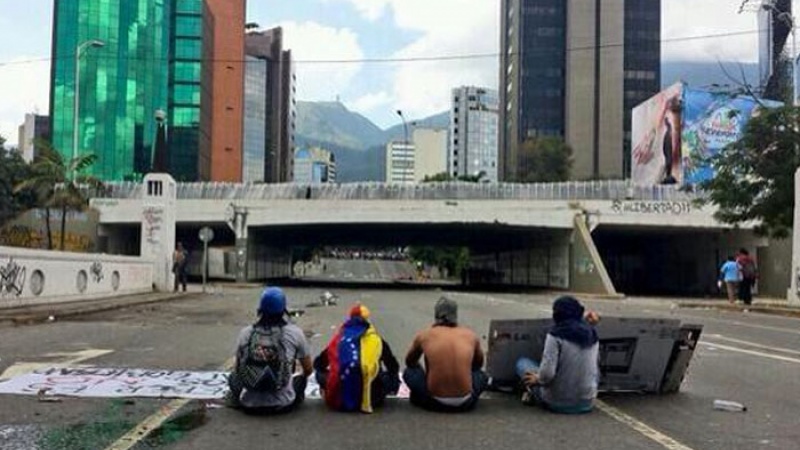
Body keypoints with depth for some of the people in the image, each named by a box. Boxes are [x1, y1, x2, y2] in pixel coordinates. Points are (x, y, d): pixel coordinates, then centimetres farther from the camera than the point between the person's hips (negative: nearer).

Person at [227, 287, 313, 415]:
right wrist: (302, 376, 32)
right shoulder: (295, 332, -4)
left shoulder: (245, 333, 2)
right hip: (283, 405, -1)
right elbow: (308, 370, 9)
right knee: (302, 378, 26)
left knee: (233, 376, 29)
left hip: (249, 405, 2)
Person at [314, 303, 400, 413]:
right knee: (389, 377, 24)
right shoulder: (375, 339, 11)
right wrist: (393, 385, 38)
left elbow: (318, 364, 20)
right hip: (369, 399, -2)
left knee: (320, 372, 28)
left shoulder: (339, 338, 15)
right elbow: (393, 366, 19)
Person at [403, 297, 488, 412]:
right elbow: (479, 364, 28)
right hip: (464, 404, 1)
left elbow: (409, 362, 23)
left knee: (409, 372, 22)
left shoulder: (424, 335, 5)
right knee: (481, 375, 29)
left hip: (434, 402, -1)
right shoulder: (470, 335, 8)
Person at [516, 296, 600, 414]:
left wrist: (537, 379, -1)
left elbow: (546, 374, -22)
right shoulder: (592, 335, 2)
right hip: (587, 403, 3)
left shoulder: (556, 334, -15)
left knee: (522, 362, 18)